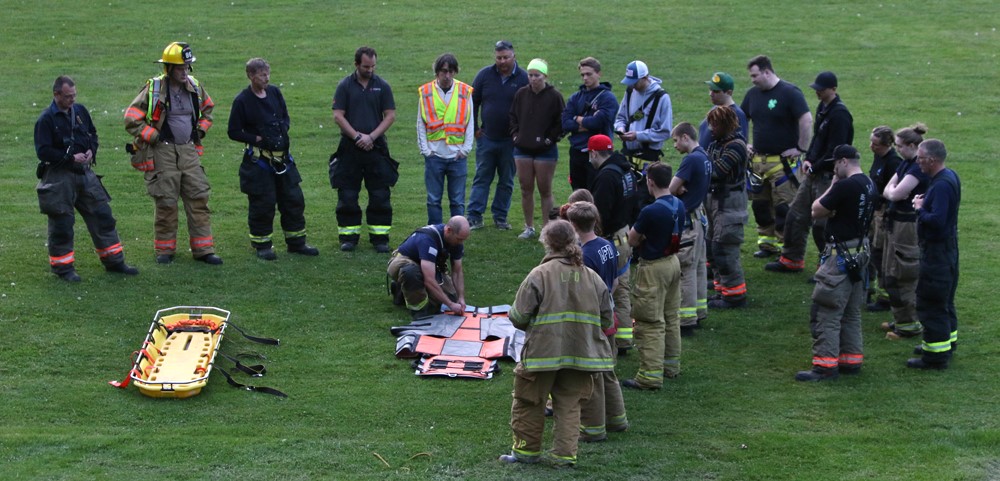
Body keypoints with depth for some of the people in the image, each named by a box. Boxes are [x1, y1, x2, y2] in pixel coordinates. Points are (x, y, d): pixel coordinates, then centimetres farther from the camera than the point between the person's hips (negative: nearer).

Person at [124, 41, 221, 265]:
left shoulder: (195, 87, 6)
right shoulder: (153, 89, -9)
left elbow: (208, 107, 27)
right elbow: (131, 119, -8)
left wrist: (201, 130, 14)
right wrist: (155, 137, -10)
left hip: (189, 151, 5)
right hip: (163, 153, -4)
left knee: (199, 199, 2)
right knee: (166, 203, 0)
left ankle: (203, 249, 8)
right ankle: (165, 250, 15)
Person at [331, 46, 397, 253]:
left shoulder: (382, 86, 4)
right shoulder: (345, 86, 2)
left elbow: (390, 115, 2)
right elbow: (338, 115, -2)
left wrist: (371, 137, -9)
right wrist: (356, 136, -10)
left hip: (377, 148, 0)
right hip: (349, 149, 0)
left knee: (380, 196, 0)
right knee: (347, 196, 3)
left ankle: (379, 237, 7)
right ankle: (349, 236, 12)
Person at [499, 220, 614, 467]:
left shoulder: (539, 274, -12)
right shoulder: (593, 277, 2)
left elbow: (518, 316, -11)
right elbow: (606, 319, 7)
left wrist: (530, 326, 11)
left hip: (543, 352, -4)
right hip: (581, 354, 4)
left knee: (529, 403, 14)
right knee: (569, 406, 14)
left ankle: (526, 449, 23)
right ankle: (564, 454, 13)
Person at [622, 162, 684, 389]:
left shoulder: (650, 211, -24)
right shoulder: (679, 206, 0)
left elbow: (632, 240, -12)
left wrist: (634, 231, 9)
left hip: (654, 268, -8)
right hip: (673, 261, 8)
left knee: (651, 323, -3)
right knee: (671, 318, 19)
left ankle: (651, 375, -1)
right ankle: (671, 365, 30)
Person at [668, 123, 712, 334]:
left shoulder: (691, 160, -19)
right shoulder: (705, 157, 10)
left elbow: (671, 189, -17)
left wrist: (678, 189, 4)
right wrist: (681, 189, -9)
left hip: (687, 220, -10)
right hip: (698, 215, 10)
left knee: (686, 270, -5)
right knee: (698, 267, 15)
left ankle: (686, 320, -2)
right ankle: (699, 312, 23)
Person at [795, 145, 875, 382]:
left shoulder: (846, 186, -20)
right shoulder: (869, 185, 10)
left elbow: (816, 210, -10)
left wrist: (832, 186, -1)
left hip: (841, 254, -10)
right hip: (860, 252, 10)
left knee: (827, 311, -6)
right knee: (851, 312, 17)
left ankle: (825, 365, -7)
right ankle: (851, 360, 23)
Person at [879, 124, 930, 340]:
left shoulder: (919, 168, -19)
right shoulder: (905, 164, 12)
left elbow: (896, 194, -24)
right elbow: (887, 191, 10)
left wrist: (893, 191, -3)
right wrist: (895, 191, -11)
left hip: (909, 226, -10)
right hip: (896, 223, 10)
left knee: (901, 277, -4)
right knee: (893, 275, 16)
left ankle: (910, 324, 4)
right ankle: (901, 320, 26)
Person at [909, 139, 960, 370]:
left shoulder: (941, 185, -24)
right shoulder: (950, 176, 9)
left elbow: (937, 220, -31)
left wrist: (920, 209, -15)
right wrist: (924, 203, 3)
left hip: (937, 252, -11)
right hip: (948, 247, 11)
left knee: (930, 303, -4)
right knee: (944, 300, 23)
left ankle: (936, 355, 1)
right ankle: (948, 342, 36)